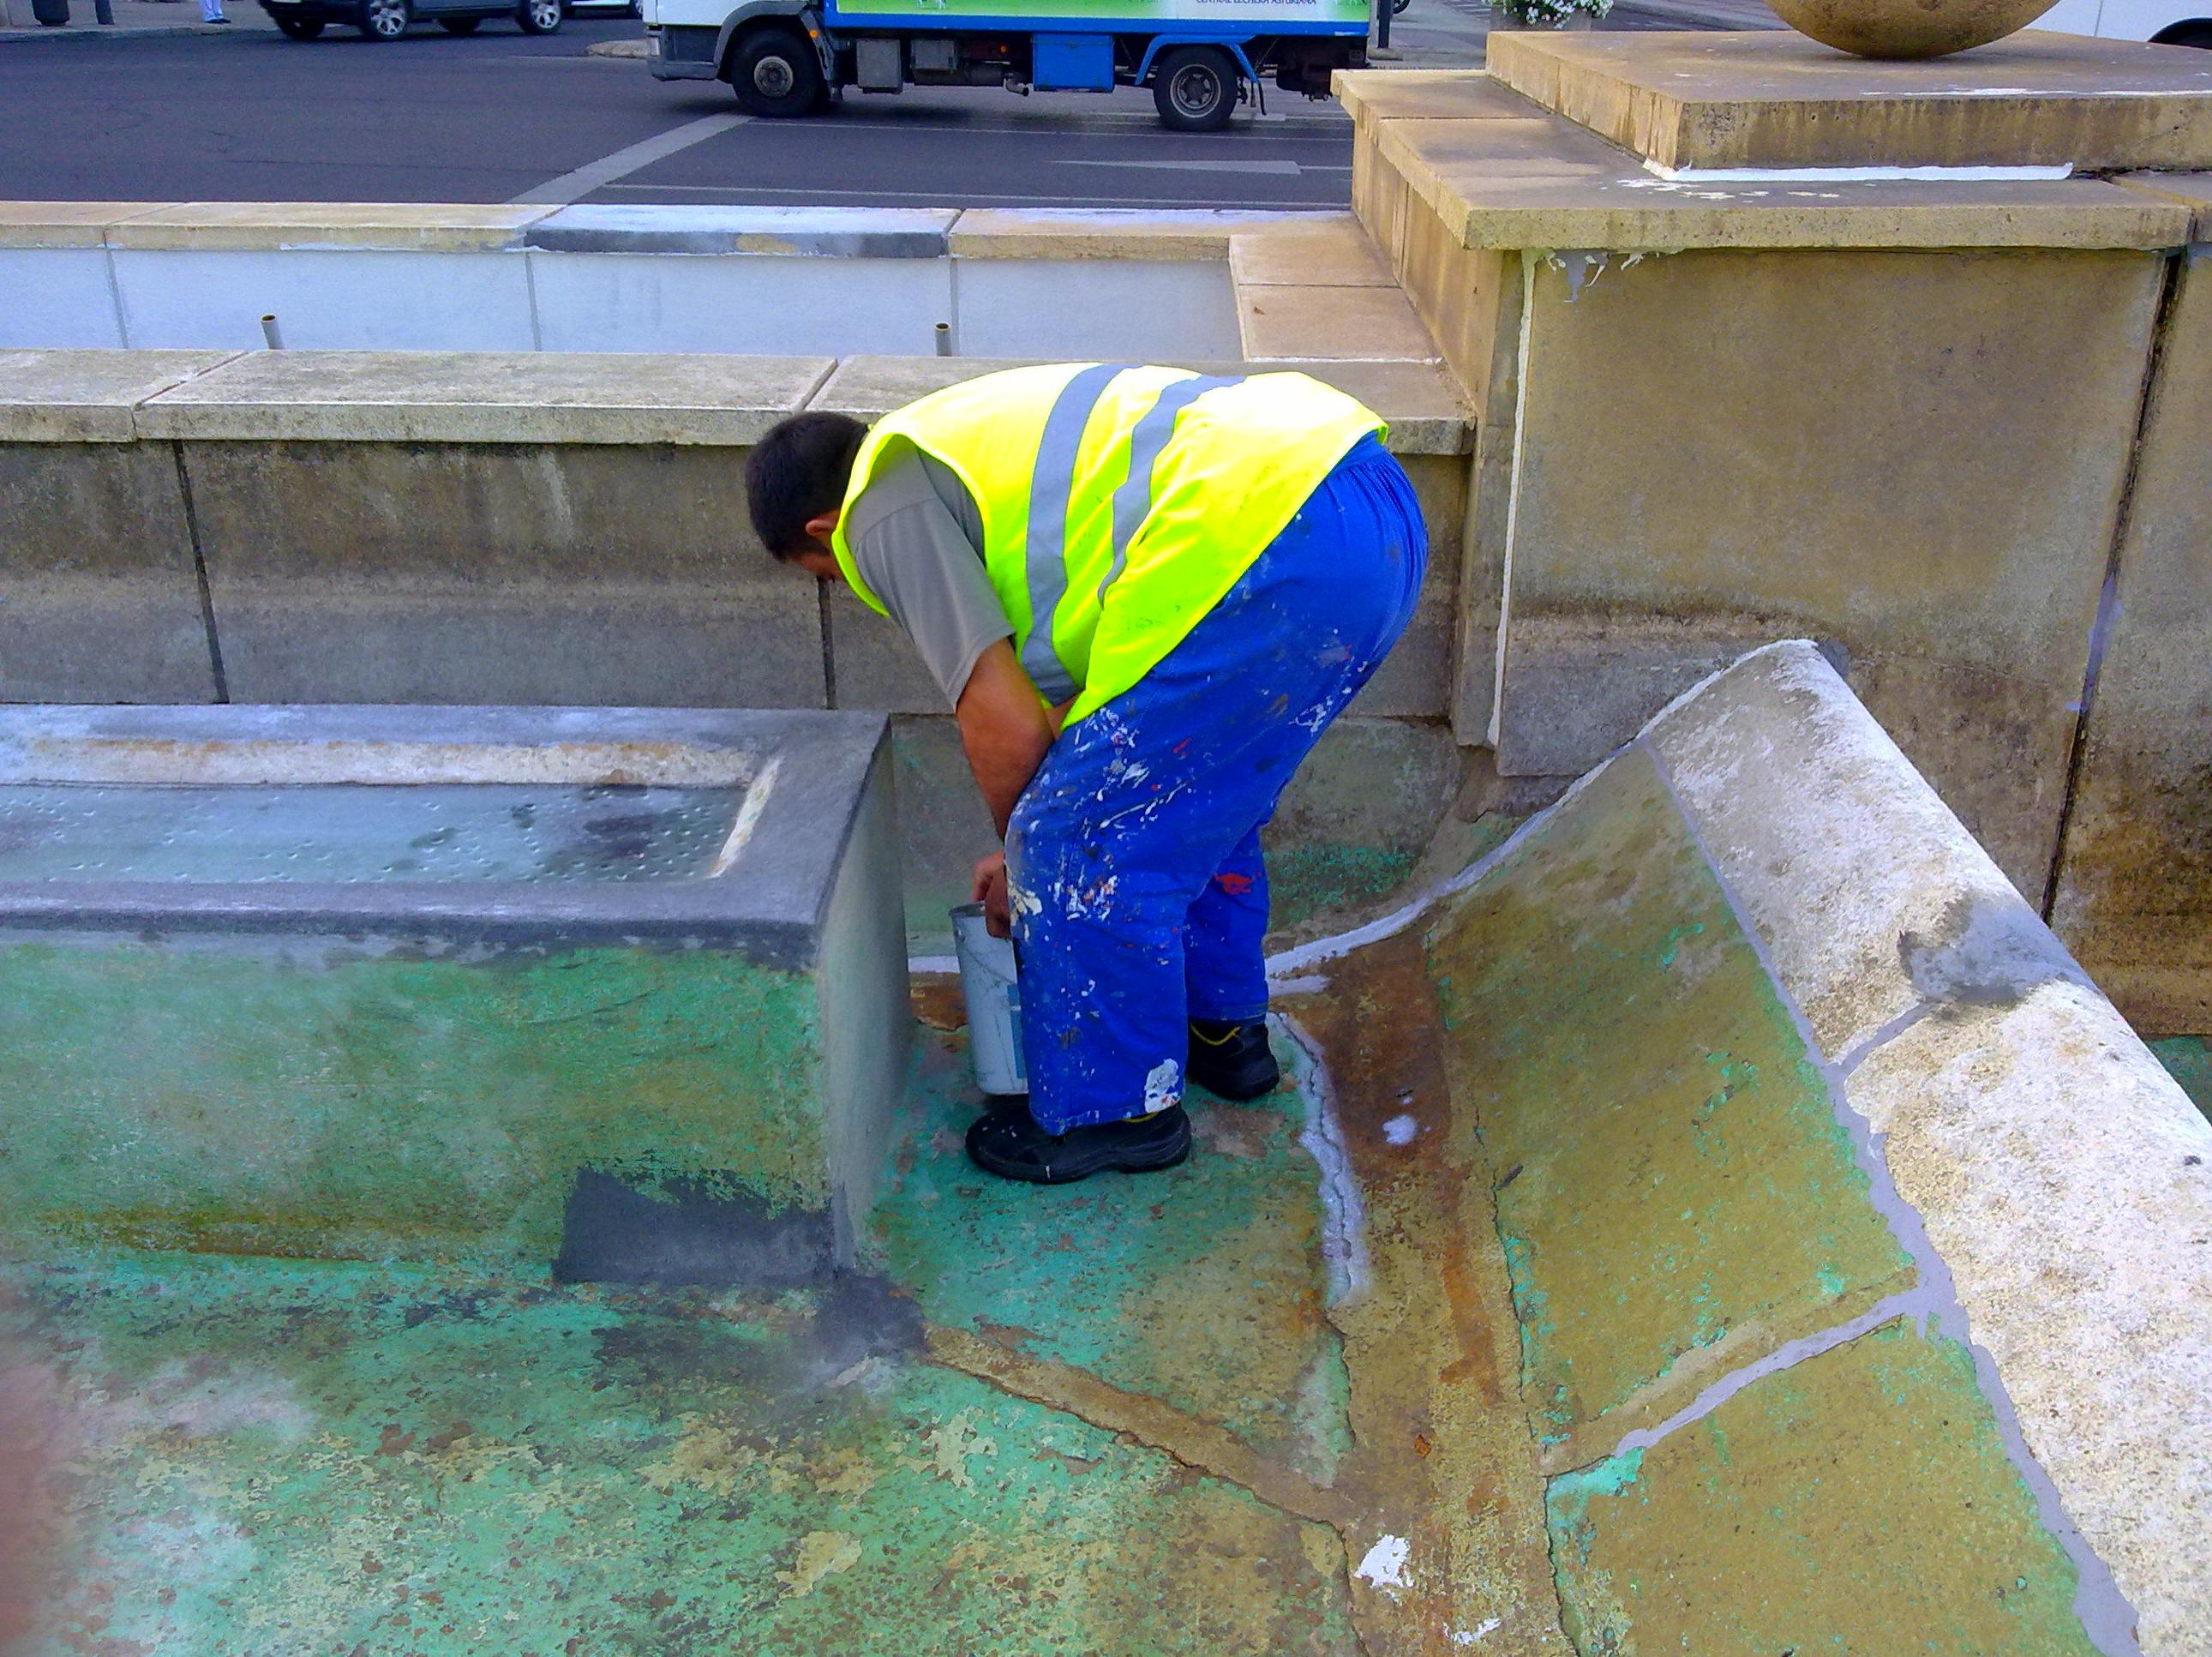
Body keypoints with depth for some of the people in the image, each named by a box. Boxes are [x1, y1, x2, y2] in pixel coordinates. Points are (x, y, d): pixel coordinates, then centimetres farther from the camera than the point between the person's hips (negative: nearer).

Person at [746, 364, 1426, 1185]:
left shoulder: (888, 510, 4)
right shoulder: (968, 439, 31)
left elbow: (1004, 725, -1)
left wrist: (1023, 855, 19)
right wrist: (1032, 848, 39)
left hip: (1267, 543, -10)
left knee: (1087, 844, 4)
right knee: (1199, 796, 28)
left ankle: (1115, 1109, 21)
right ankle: (1224, 1030, 44)